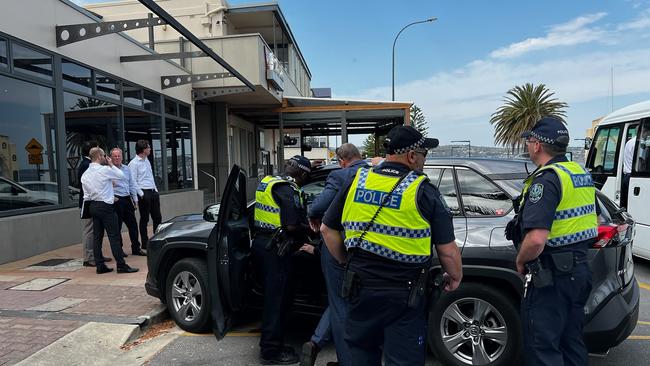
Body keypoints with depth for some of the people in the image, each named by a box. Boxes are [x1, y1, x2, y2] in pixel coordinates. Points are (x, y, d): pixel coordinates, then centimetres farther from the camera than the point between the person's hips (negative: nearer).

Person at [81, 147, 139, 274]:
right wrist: (111, 164, 8)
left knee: (97, 237, 9)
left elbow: (86, 195, 10)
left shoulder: (85, 174, 10)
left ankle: (100, 266, 14)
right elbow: (121, 175, 1)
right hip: (106, 206, -8)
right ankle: (121, 265, -2)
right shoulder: (105, 170, -12)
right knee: (114, 236, -5)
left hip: (93, 206, 8)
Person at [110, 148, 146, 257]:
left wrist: (135, 199, 13)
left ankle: (136, 248, 17)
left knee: (133, 224, 8)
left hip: (127, 199, 6)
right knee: (117, 226, 3)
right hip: (116, 200, -6)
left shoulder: (127, 169, 14)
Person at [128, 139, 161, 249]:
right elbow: (133, 181, -13)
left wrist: (155, 190, 14)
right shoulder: (134, 163, -11)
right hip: (144, 193, -8)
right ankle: (144, 243, 12)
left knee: (157, 217, 11)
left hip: (153, 192, 8)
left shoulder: (147, 161, 15)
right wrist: (141, 194, -15)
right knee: (144, 219, 1)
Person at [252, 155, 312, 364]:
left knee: (273, 296, 18)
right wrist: (308, 228, -2)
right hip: (275, 248, -9)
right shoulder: (288, 188, -15)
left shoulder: (268, 182, 13)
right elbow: (292, 226, -21)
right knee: (277, 299, 1)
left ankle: (271, 345, 29)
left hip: (261, 242, 9)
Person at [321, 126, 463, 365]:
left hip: (360, 289, 4)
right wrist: (455, 278, 11)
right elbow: (448, 251, -8)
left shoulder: (356, 181, -1)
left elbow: (327, 229, 5)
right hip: (404, 295, -3)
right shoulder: (423, 191, -11)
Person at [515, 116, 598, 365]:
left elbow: (536, 240, -30)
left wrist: (521, 261, -12)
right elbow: (594, 222, 23)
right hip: (580, 269, 10)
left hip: (551, 275, -9)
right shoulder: (582, 173, 9)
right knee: (571, 342, 22)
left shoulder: (546, 179, -21)